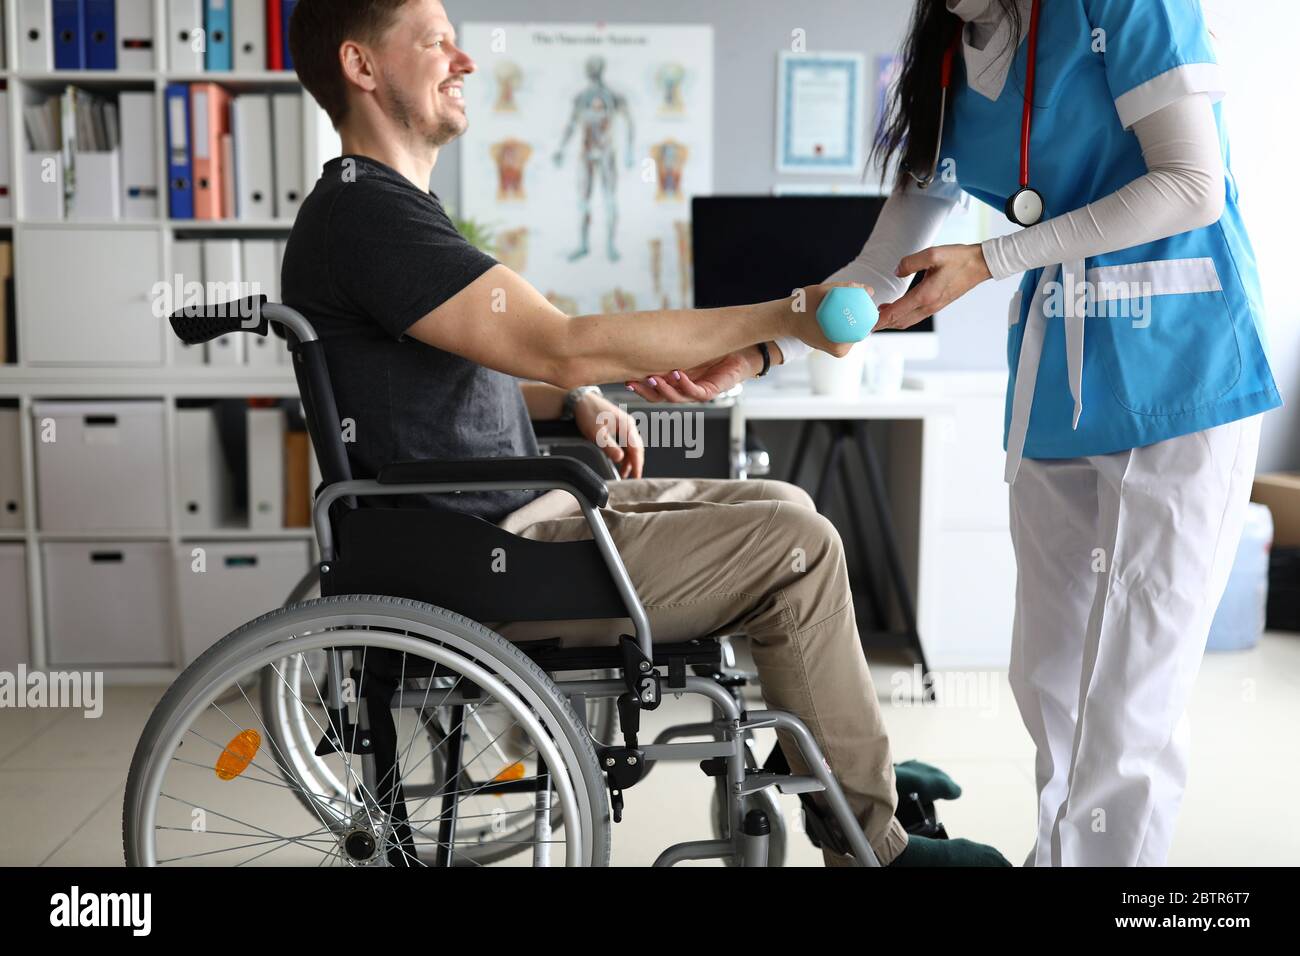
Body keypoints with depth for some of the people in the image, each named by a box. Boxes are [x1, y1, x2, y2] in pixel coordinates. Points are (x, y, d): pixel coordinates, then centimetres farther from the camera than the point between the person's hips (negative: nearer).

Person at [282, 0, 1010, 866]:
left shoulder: (391, 205, 16)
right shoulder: (364, 212, -17)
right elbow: (564, 345, -25)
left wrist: (575, 402, 6)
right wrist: (782, 321, -20)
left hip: (511, 512, 10)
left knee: (780, 506, 11)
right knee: (798, 547, -11)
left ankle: (857, 760, 23)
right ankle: (871, 841, 2)